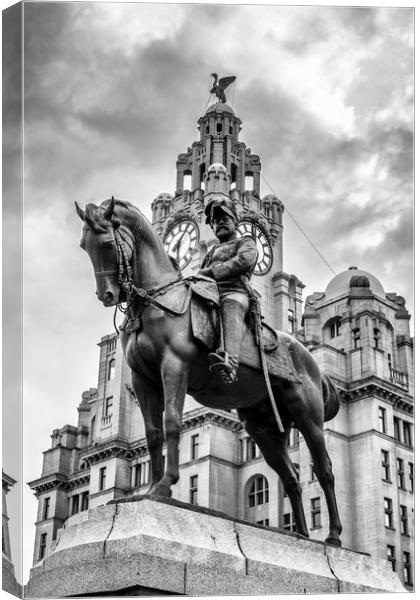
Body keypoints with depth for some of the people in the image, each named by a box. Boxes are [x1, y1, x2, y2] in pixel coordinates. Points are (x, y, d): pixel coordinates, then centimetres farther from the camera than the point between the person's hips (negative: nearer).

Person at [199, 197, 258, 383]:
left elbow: (243, 260, -2)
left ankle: (230, 362, -66)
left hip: (234, 293, -6)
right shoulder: (212, 252, 39)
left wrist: (211, 271, -8)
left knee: (230, 308, -41)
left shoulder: (246, 243, 21)